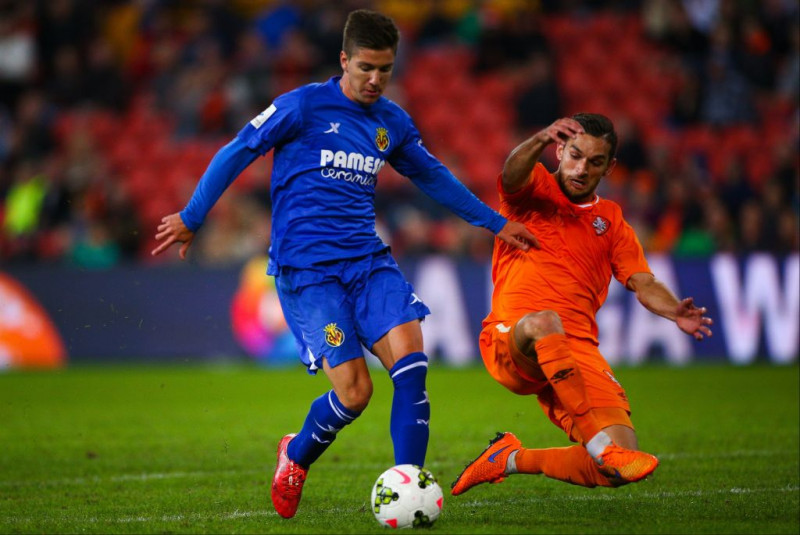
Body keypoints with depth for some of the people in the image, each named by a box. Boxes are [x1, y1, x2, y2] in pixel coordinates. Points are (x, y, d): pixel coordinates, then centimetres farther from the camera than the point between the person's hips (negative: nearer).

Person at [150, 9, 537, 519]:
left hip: (367, 258, 5)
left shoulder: (393, 123, 11)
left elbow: (432, 175, 28)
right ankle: (296, 456, 19)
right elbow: (238, 151, 1)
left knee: (410, 361, -18)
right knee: (354, 390, -13)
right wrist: (192, 218, 2)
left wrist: (495, 222, 31)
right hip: (306, 268, -5)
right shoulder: (305, 105, -5)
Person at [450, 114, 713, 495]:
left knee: (615, 470, -13)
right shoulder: (533, 189, 10)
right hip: (508, 345, -4)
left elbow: (643, 284, 8)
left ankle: (511, 459, 12)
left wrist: (676, 313, -15)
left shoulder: (610, 221, 20)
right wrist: (542, 139, -38)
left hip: (578, 352, 4)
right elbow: (513, 172, -15)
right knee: (543, 321, -42)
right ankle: (602, 445, -43)